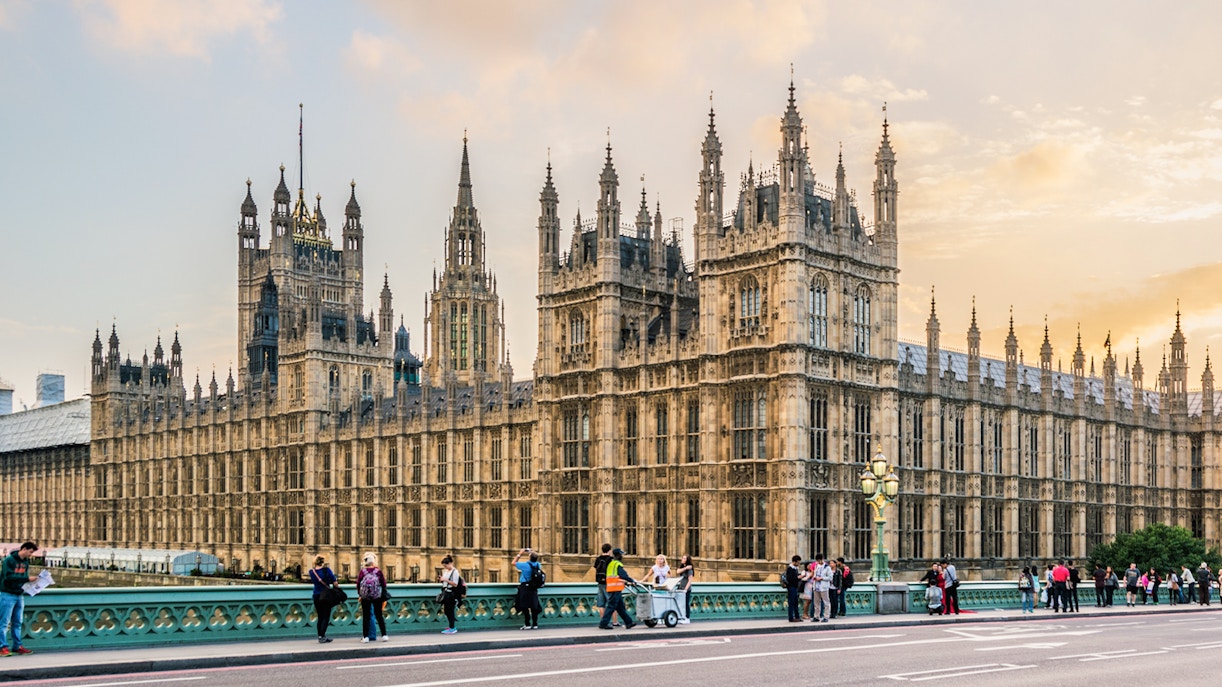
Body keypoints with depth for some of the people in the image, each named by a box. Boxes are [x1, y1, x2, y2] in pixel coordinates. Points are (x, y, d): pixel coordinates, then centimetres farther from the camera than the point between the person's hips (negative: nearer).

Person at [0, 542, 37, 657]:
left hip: (20, 595, 7)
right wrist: (27, 578, -23)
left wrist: (31, 579, -6)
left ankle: (17, 646, 14)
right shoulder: (9, 560, -12)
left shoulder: (26, 561, 11)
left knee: (17, 623, 10)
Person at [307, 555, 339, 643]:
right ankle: (322, 636, -10)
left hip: (316, 596, 4)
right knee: (326, 617, -1)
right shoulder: (326, 570, -9)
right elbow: (335, 583, -10)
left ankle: (320, 636, 13)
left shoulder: (311, 571, 1)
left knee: (320, 617, 13)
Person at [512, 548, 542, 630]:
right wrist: (530, 554, 20)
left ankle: (527, 624, -2)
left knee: (525, 607, 0)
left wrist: (520, 554, 6)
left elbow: (514, 563, -1)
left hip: (525, 588, -5)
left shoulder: (525, 565, -16)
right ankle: (535, 624, 10)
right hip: (534, 589, 5)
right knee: (534, 607, 9)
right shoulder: (538, 565, -2)